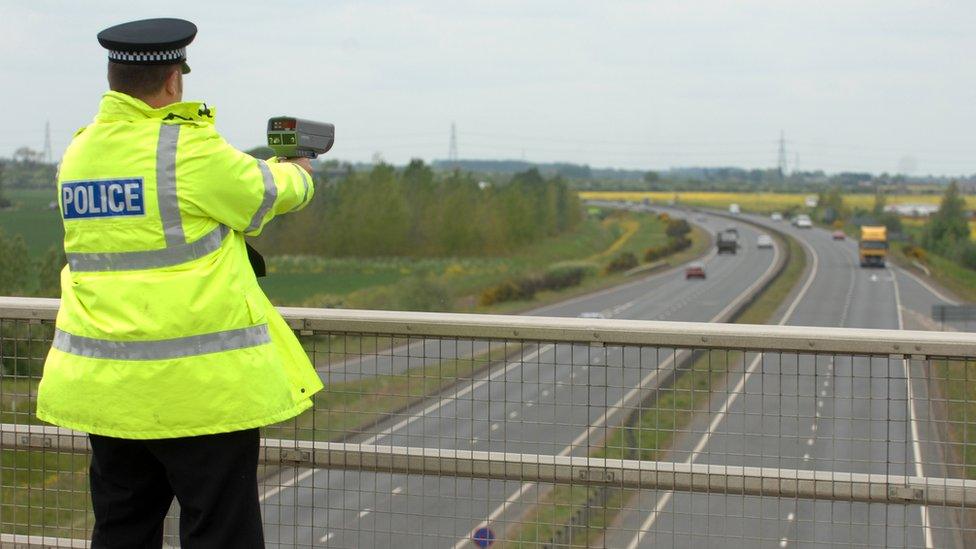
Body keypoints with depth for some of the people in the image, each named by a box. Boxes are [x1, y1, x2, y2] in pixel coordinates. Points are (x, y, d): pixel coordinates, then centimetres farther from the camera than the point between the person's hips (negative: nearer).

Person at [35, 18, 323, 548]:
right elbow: (265, 191, 2)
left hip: (104, 385, 7)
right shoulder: (190, 149, -14)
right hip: (198, 385, -7)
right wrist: (299, 175, 25)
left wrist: (270, 169, 27)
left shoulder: (78, 152, 7)